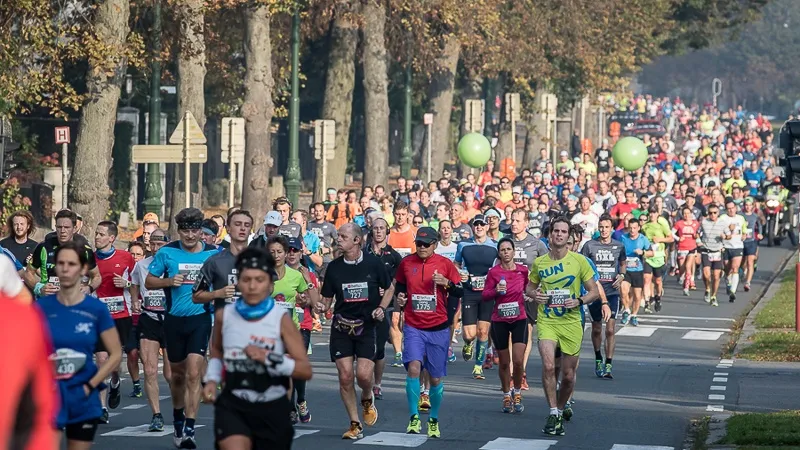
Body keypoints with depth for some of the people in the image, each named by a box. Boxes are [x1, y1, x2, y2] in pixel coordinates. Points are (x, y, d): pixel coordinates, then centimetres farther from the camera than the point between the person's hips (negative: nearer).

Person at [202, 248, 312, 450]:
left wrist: (269, 358, -26)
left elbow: (306, 371, -13)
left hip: (272, 409, 0)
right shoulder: (225, 315, -2)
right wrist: (212, 379, 5)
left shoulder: (281, 319, -10)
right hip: (233, 405, 0)